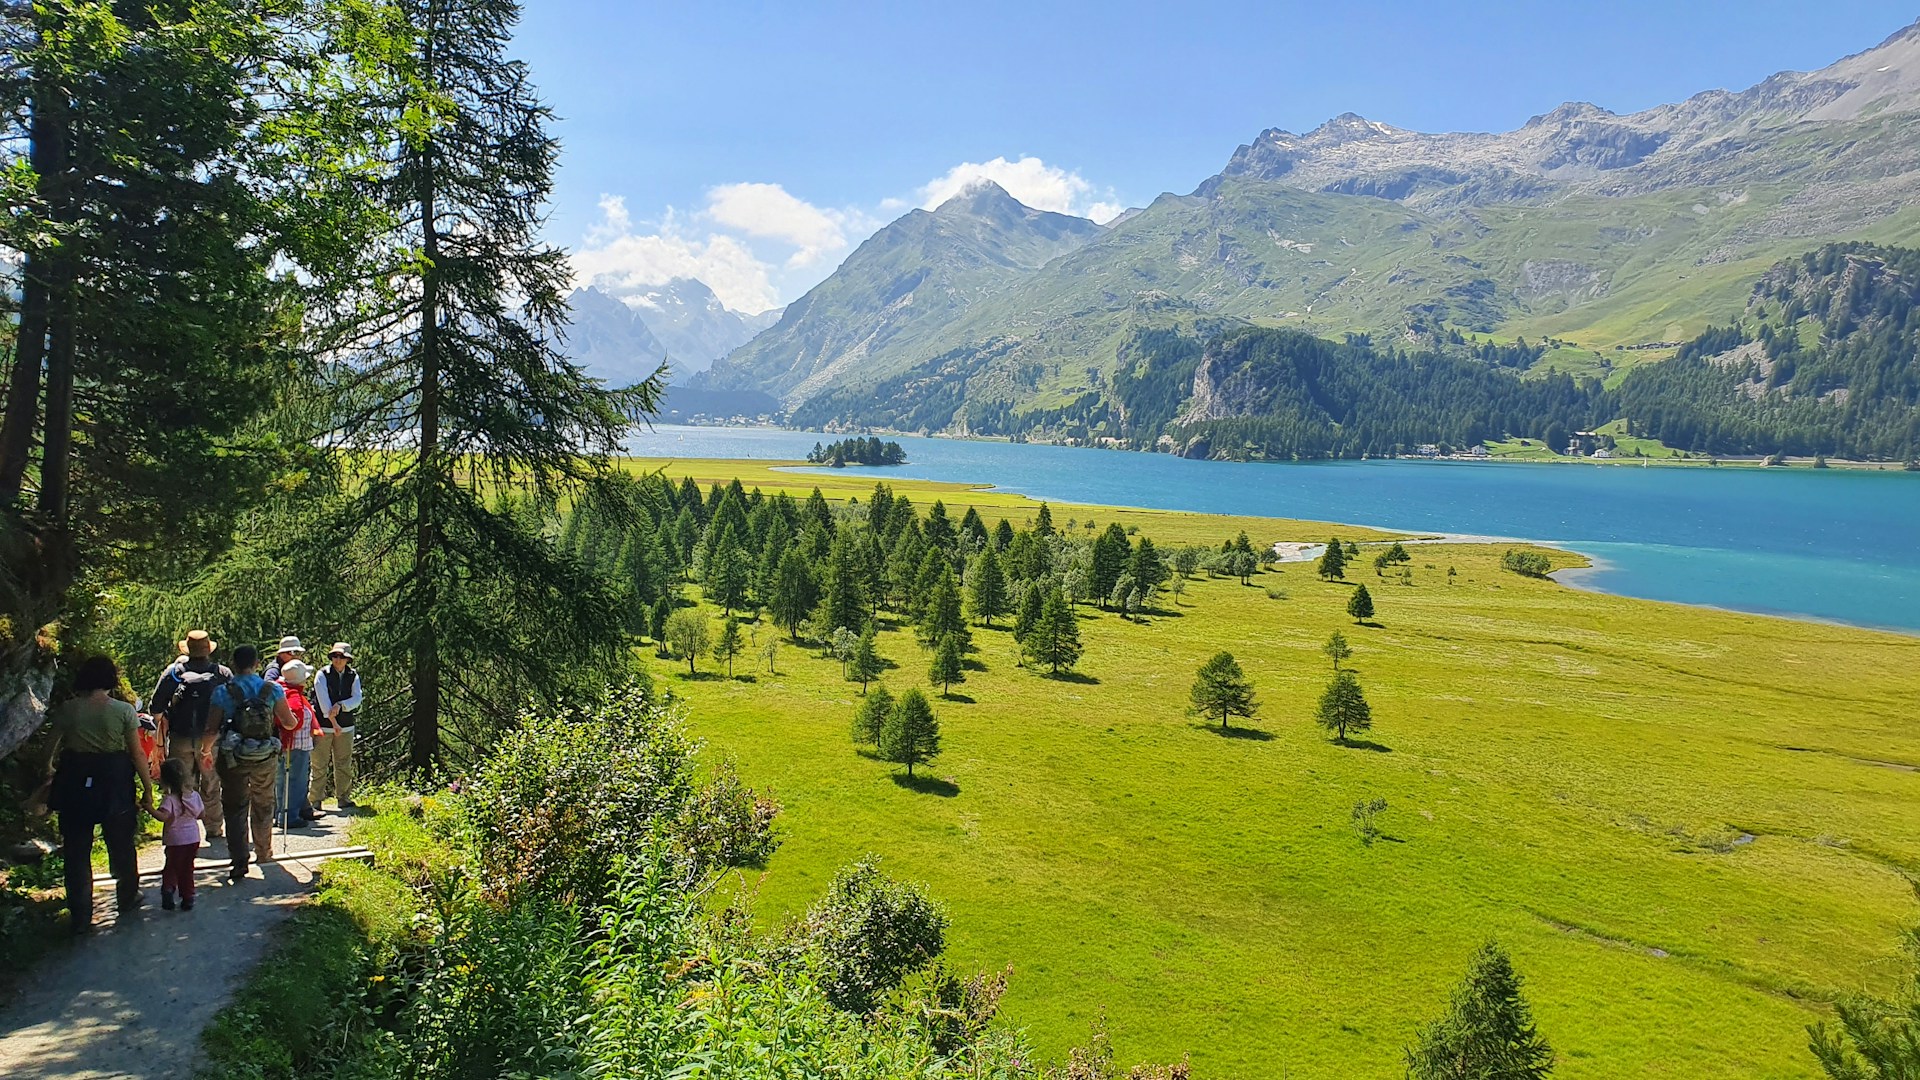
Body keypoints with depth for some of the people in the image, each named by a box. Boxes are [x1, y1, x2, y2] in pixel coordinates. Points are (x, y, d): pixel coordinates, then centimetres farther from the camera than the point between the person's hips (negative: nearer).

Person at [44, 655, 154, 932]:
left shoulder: (67, 709, -5)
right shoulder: (123, 710, -9)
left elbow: (52, 750, -6)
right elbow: (137, 754, -7)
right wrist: (147, 789, 0)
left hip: (75, 784, 1)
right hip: (115, 783, -1)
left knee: (76, 851, 10)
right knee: (121, 845, 18)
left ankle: (80, 917, 13)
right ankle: (128, 898, 35)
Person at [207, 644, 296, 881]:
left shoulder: (223, 692, -9)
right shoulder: (273, 690, -5)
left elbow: (211, 728, -9)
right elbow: (289, 723, 1)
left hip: (233, 758, -2)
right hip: (266, 757, 2)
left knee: (235, 808, 6)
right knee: (263, 805, 20)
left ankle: (239, 862, -1)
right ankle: (263, 850, 35)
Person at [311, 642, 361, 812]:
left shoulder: (353, 676, 6)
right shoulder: (322, 675, -4)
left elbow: (357, 698, -3)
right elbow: (324, 701, -12)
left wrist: (340, 705, -21)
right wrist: (333, 722, -16)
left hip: (346, 727, 3)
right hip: (323, 726, -3)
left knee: (344, 765, 7)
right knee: (320, 765, 0)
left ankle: (343, 798, 14)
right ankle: (316, 800, 6)